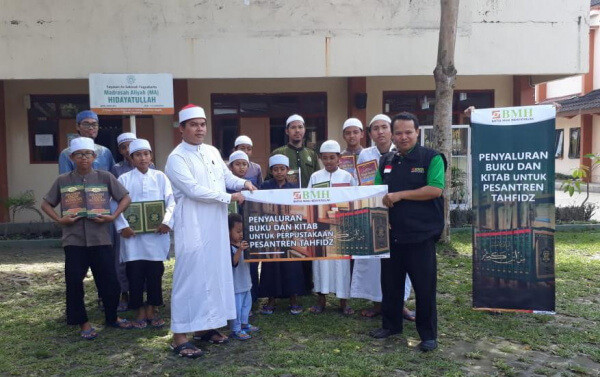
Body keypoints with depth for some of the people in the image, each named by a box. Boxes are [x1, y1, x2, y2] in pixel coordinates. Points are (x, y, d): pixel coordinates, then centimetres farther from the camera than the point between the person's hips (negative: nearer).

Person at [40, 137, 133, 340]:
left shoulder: (105, 177, 1)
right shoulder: (63, 180, 4)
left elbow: (125, 198, 5)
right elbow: (46, 203, 12)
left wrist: (113, 216, -7)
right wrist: (59, 219, -3)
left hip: (101, 238, 0)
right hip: (74, 239, 1)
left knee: (109, 280, 4)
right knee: (74, 282, 1)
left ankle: (112, 317, 27)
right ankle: (83, 322, 20)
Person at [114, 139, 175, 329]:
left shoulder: (160, 177, 6)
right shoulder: (124, 179, 4)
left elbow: (171, 201, 0)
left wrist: (167, 222, -12)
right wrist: (123, 226, -12)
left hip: (156, 234, 1)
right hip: (133, 235, -1)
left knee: (155, 273, 6)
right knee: (135, 274, 3)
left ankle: (152, 311, 20)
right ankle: (140, 312, 18)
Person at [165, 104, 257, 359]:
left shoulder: (212, 152, 12)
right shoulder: (177, 158, -10)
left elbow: (227, 176, 23)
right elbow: (195, 190, -18)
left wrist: (243, 183, 3)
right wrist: (229, 197, -13)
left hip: (216, 226, 7)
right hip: (192, 227, -7)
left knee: (215, 274, 11)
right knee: (190, 277, -5)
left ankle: (204, 326, 25)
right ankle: (180, 336, 4)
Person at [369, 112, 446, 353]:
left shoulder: (431, 158, -4)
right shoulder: (386, 162, 12)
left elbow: (435, 189, -17)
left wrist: (400, 195, -17)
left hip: (421, 234, -5)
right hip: (391, 233, 5)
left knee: (424, 285, 3)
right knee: (390, 281, 14)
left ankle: (428, 334, 17)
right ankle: (390, 324, 32)